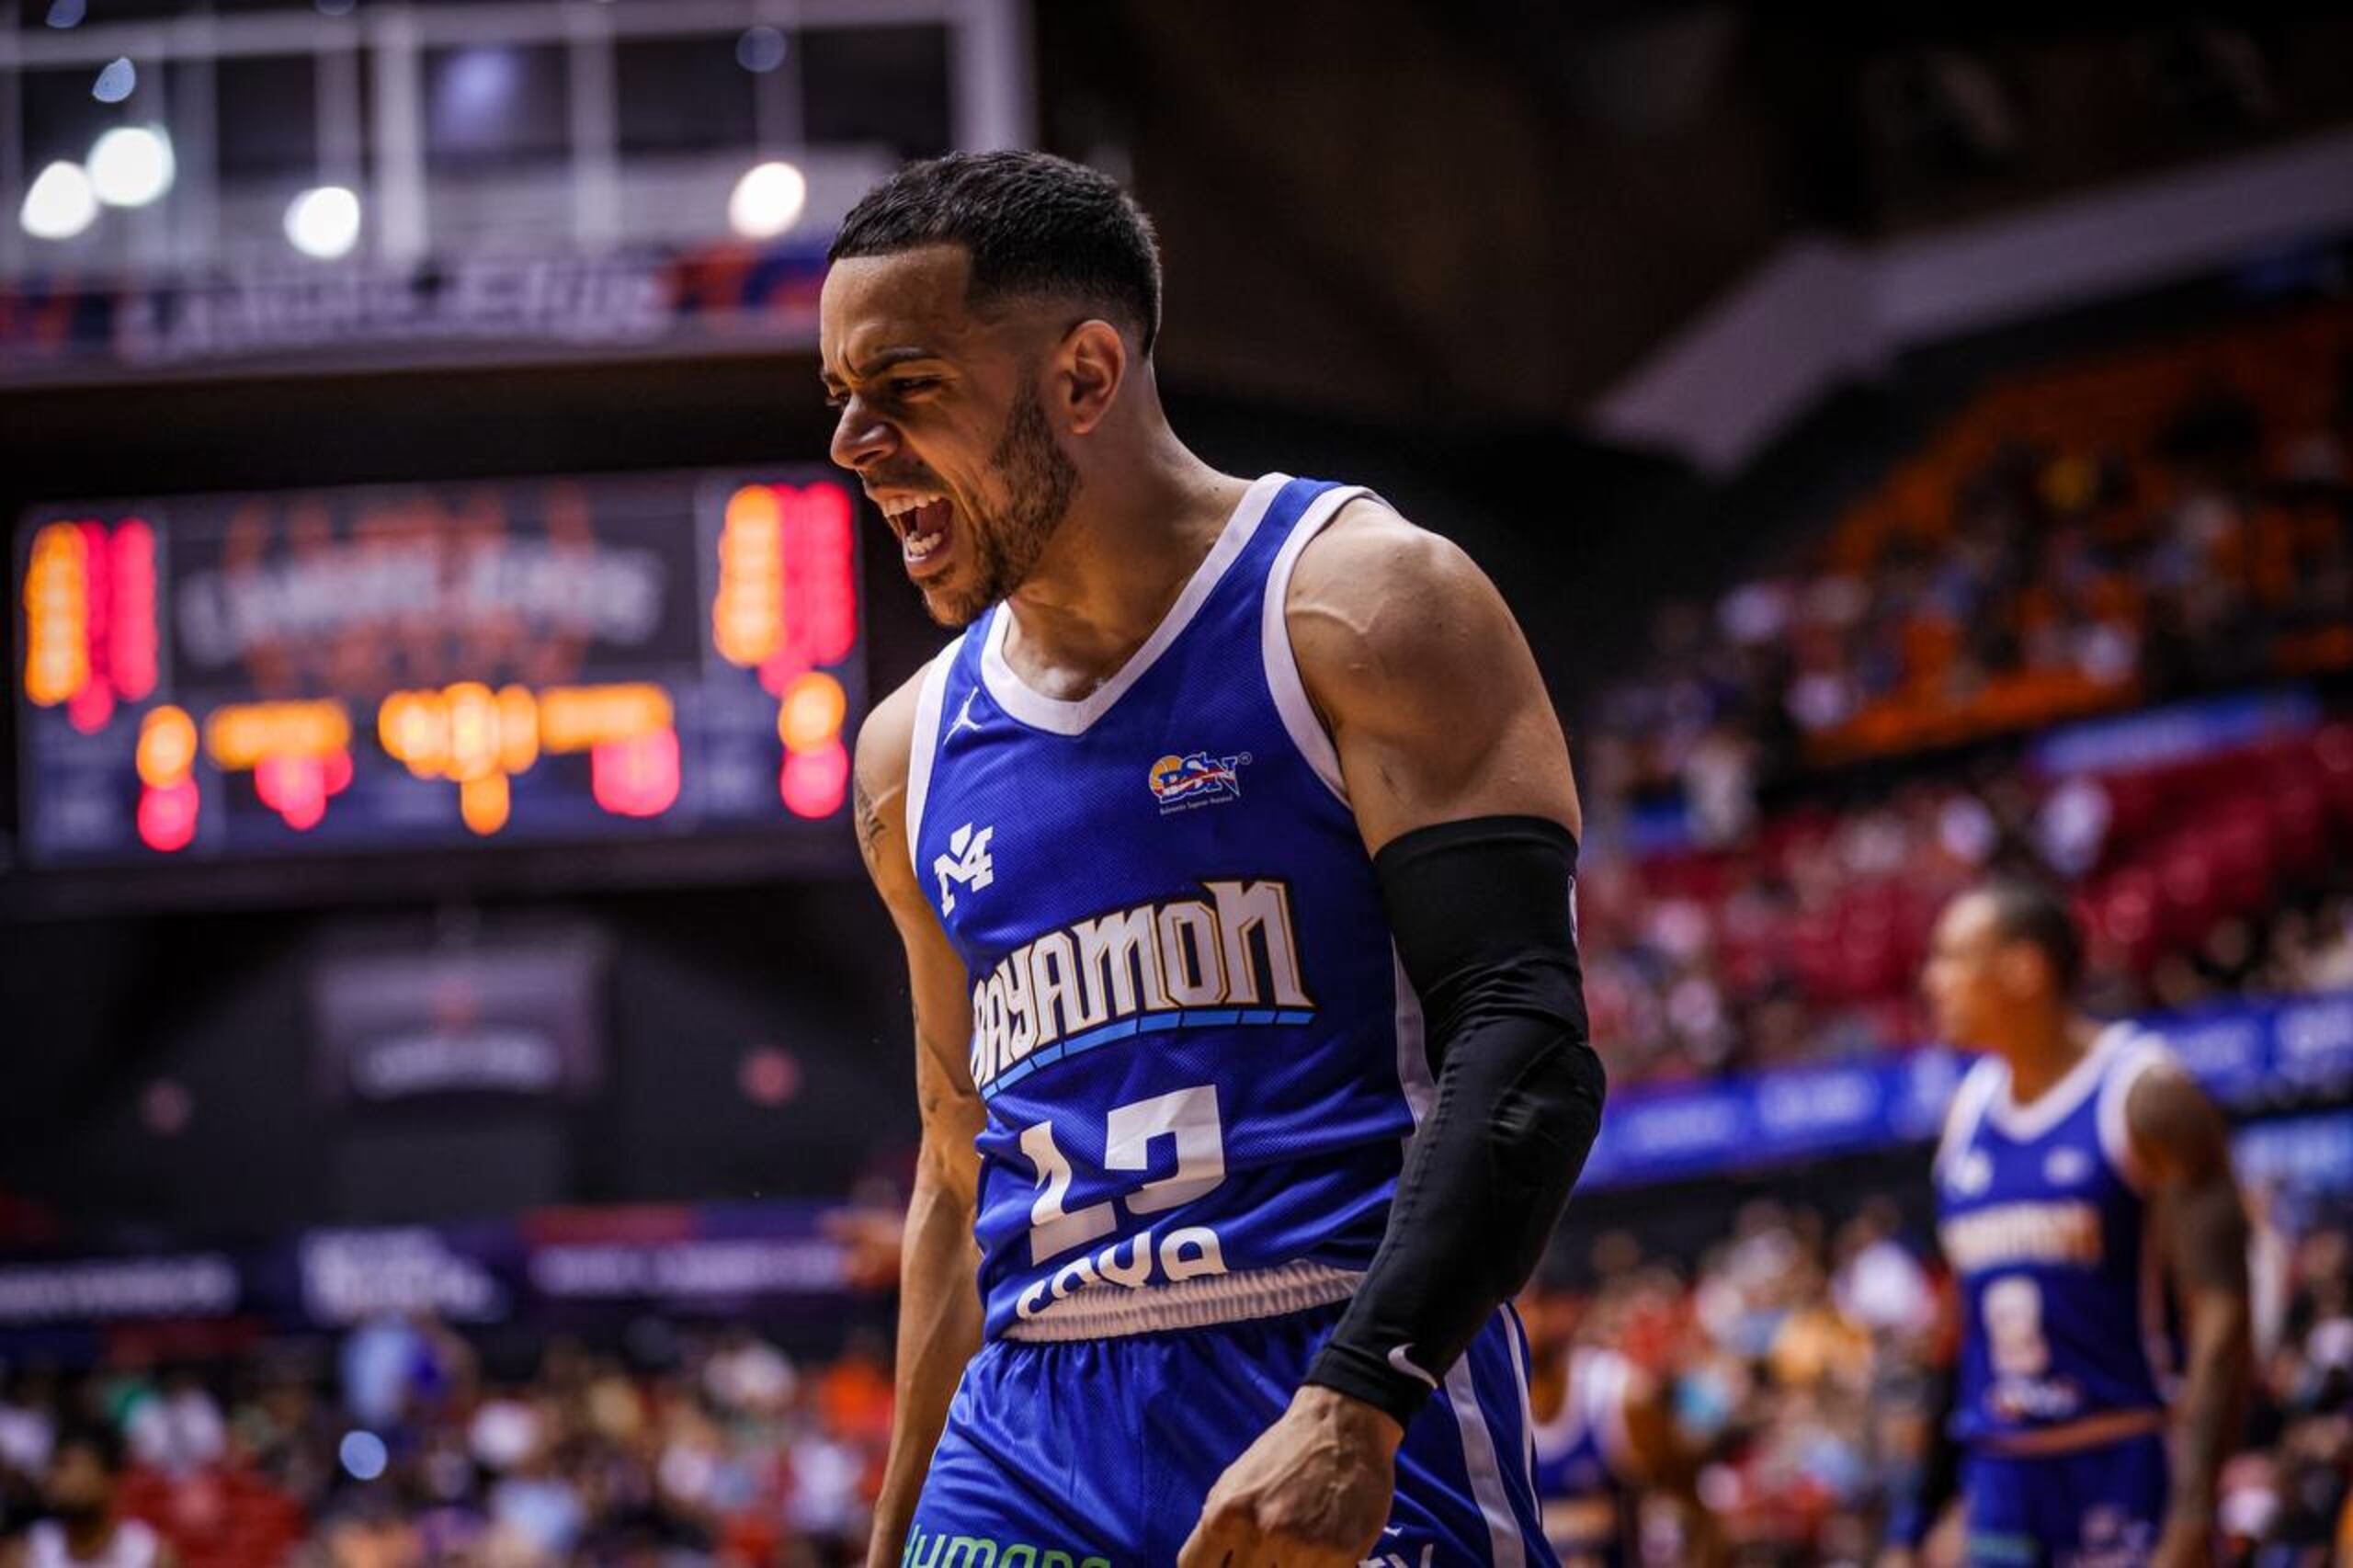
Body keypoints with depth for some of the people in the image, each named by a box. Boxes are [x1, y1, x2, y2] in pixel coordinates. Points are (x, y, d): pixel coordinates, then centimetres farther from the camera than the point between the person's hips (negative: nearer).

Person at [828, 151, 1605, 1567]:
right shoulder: (914, 755, 17)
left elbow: (1524, 1043, -11)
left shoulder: (1361, 609, -2)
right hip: (1026, 1442, 5)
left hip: (1360, 1446, -5)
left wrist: (1352, 1409, -22)